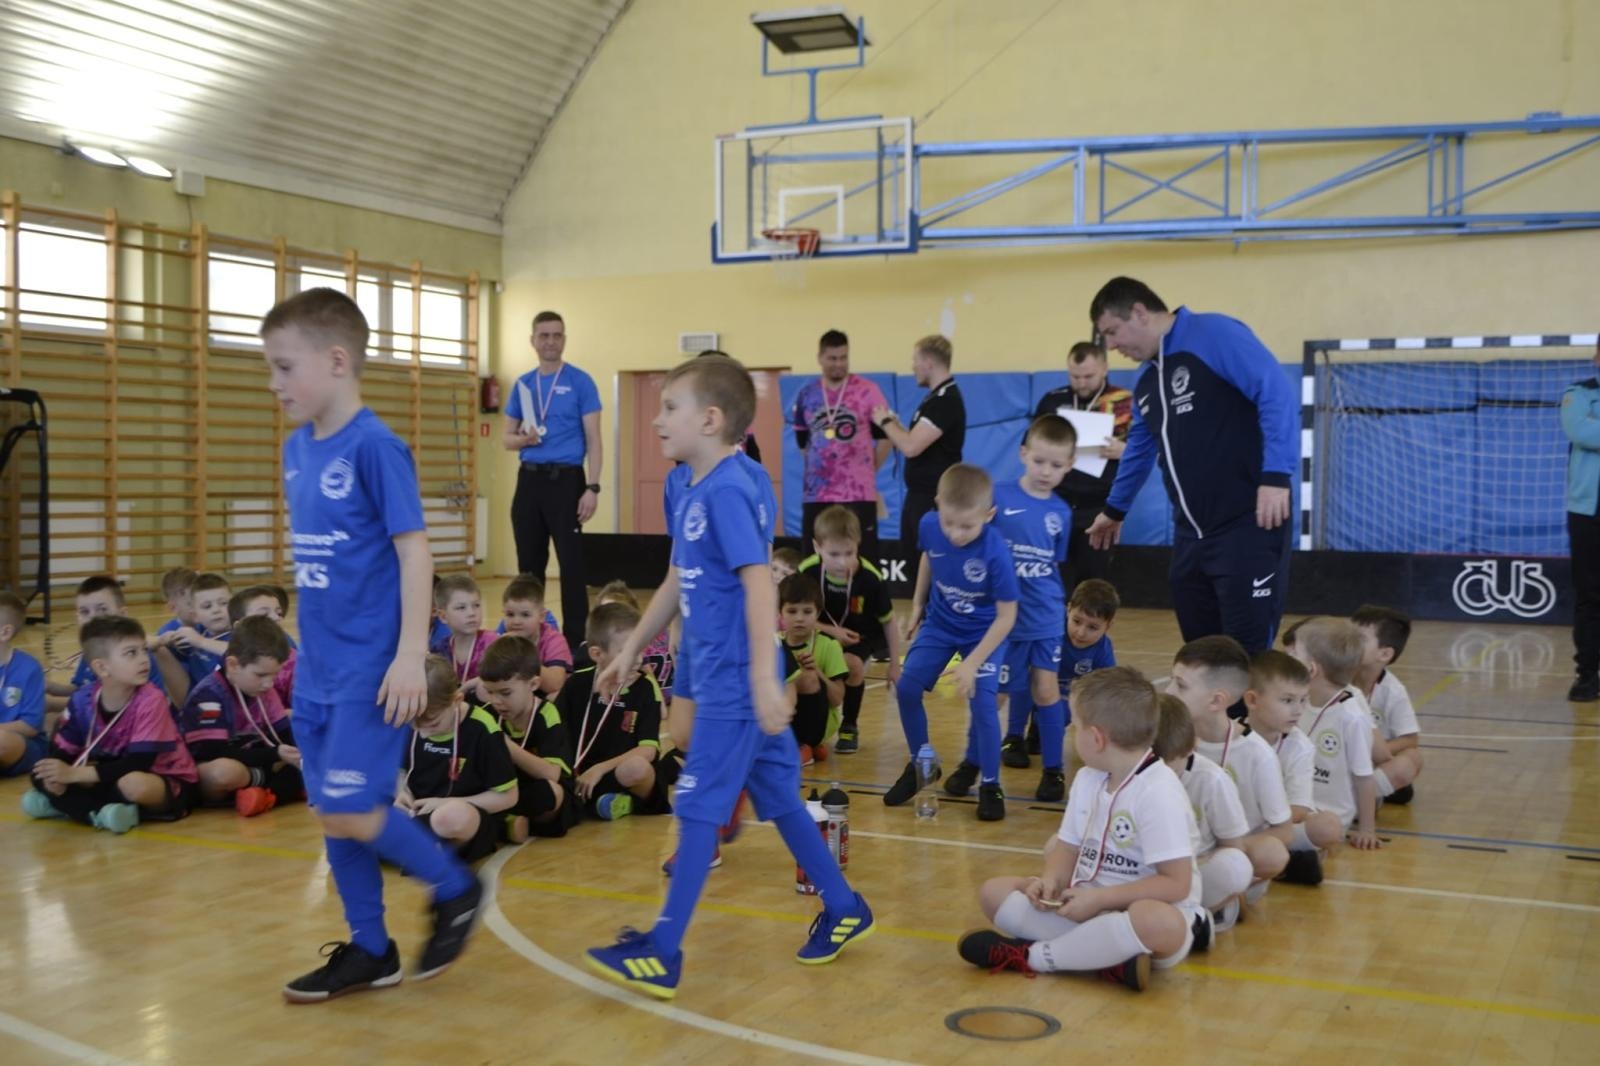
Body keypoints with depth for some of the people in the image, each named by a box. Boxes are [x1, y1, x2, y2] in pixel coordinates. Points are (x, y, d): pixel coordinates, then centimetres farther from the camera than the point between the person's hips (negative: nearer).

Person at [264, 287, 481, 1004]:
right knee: (329, 811, 12)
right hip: (317, 667, 8)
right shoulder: (297, 448, 9)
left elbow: (414, 551, -16)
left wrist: (410, 655, -20)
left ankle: (455, 890, 15)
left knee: (350, 811, -8)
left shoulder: (374, 447, -15)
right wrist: (311, 644, 19)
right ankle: (369, 950, 25)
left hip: (370, 667, -8)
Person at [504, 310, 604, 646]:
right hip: (529, 480, 5)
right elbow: (506, 438, 15)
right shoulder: (522, 384, 11)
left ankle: (575, 639, -1)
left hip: (565, 480, -5)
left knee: (571, 564, -5)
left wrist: (592, 487, -15)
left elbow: (593, 440, -6)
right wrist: (523, 438, -9)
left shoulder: (580, 382, -3)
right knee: (530, 563, 9)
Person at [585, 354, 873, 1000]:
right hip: (715, 675, 9)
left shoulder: (729, 491, -19)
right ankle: (844, 909, 30)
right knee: (777, 797, 16)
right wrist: (631, 650, 22)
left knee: (699, 808, -4)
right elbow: (678, 580, 18)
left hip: (734, 681, -9)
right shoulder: (683, 484, 9)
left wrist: (764, 678, -29)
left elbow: (759, 584, -25)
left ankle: (663, 953, 4)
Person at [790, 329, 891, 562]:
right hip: (816, 494, 3)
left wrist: (867, 470, 4)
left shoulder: (868, 391, -3)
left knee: (863, 560, -2)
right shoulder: (806, 395, 7)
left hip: (858, 494, -3)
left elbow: (885, 437, 3)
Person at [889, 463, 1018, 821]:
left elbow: (1006, 617, -24)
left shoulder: (996, 552, -33)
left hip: (984, 632, -4)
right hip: (939, 624, 4)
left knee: (982, 700, -15)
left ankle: (990, 785, 4)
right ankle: (919, 764, 20)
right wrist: (917, 606, 11)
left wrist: (972, 663, -24)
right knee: (907, 688, -2)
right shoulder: (929, 526, -22)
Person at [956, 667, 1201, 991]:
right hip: (1087, 907, 8)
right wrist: (1050, 881, -11)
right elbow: (1069, 848, 11)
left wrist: (1100, 898, -22)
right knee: (994, 891, -3)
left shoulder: (1158, 792, -19)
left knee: (1160, 922, -41)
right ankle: (1106, 955, -22)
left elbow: (1176, 884, -21)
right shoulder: (1087, 779, 6)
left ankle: (1031, 956, -25)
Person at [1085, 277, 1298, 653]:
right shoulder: (1146, 384, 17)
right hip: (1191, 533, 8)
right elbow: (1140, 450, 32)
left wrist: (1276, 476, -25)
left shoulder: (1214, 334, -9)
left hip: (1247, 525, -8)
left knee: (1249, 651, -5)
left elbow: (1277, 393, -18)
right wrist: (1114, 509, 43)